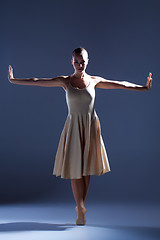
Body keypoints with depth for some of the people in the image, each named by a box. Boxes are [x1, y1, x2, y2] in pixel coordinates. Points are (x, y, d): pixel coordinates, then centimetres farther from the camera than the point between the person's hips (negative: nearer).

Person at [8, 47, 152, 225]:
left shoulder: (94, 81, 4)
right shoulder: (65, 81, 1)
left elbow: (120, 85, 7)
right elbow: (36, 82, 0)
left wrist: (143, 88, 8)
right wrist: (14, 80, -1)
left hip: (91, 127, 1)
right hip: (73, 127, -1)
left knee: (86, 169, 5)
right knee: (75, 168, -3)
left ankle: (80, 206, 18)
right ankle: (81, 209, 5)